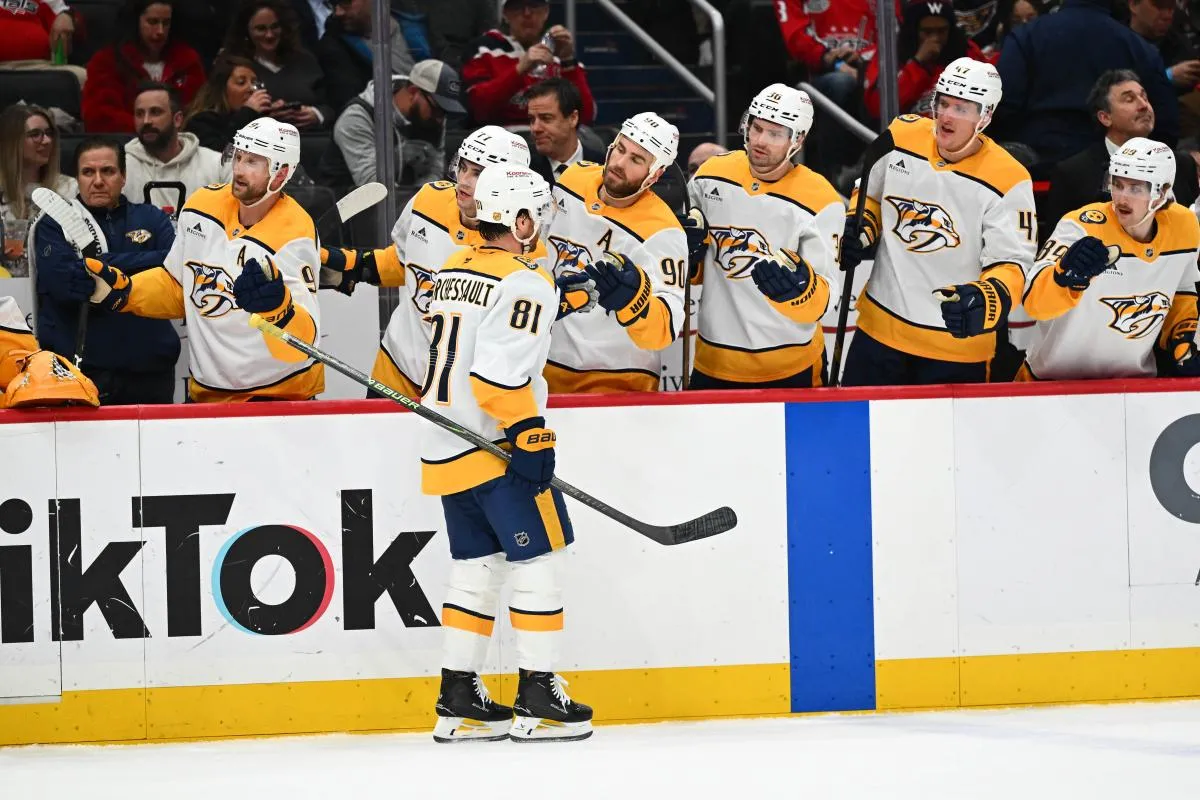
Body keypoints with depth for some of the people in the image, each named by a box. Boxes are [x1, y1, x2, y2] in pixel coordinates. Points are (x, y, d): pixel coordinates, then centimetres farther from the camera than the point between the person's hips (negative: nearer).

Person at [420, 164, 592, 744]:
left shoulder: (451, 272, 13)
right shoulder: (525, 284, -14)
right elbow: (502, 375, -22)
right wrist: (531, 436, -19)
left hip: (445, 450, 9)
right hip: (495, 450, -9)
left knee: (477, 566, 14)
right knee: (537, 562, -1)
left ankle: (459, 700, 14)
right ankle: (537, 699, -1)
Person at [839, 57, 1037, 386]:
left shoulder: (1007, 181, -17)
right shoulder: (902, 136, -3)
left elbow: (1012, 266, -18)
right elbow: (871, 191, 17)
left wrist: (982, 301, -37)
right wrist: (859, 229, -1)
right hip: (881, 327, 4)